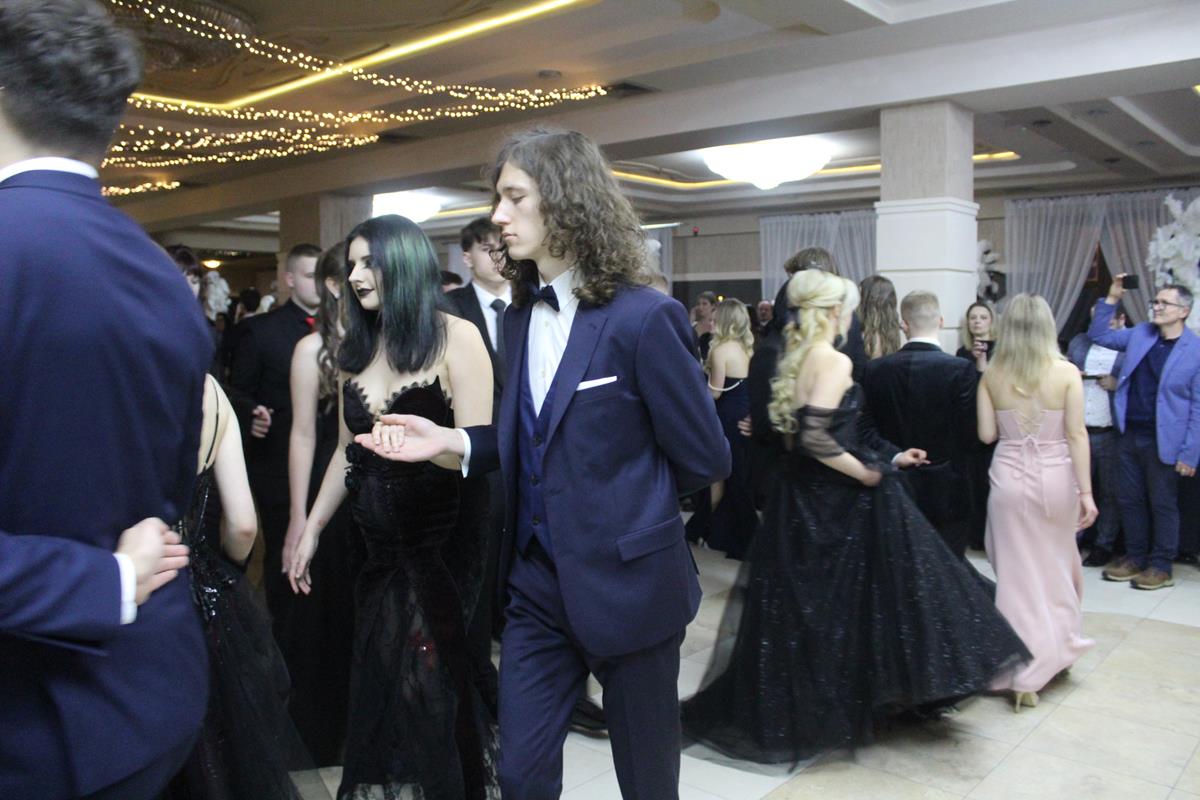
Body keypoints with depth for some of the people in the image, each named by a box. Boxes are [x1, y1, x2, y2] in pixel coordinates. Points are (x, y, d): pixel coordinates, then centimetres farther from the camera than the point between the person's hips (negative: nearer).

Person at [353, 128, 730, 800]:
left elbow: (704, 459, -11)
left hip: (626, 584, -5)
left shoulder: (644, 317, -16)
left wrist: (625, 501, 2)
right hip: (538, 583, 6)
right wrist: (451, 440, -4)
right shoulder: (522, 317, 5)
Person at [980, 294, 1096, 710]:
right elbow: (1076, 435, -9)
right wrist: (1086, 492, -4)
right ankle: (1060, 645, 38)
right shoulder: (1067, 373, -8)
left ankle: (1025, 676, 12)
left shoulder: (991, 375, -5)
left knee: (1018, 573, 7)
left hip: (1010, 479, 0)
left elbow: (986, 434, -4)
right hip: (1056, 479, 0)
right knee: (1057, 566, 21)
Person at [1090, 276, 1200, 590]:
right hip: (1130, 435, 5)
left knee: (1163, 505, 7)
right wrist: (1111, 299, 4)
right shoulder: (1140, 334, 5)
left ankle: (1161, 567, 20)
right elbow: (1098, 335, 17)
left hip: (1163, 442, -5)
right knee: (1130, 500, 14)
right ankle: (1135, 558, 28)